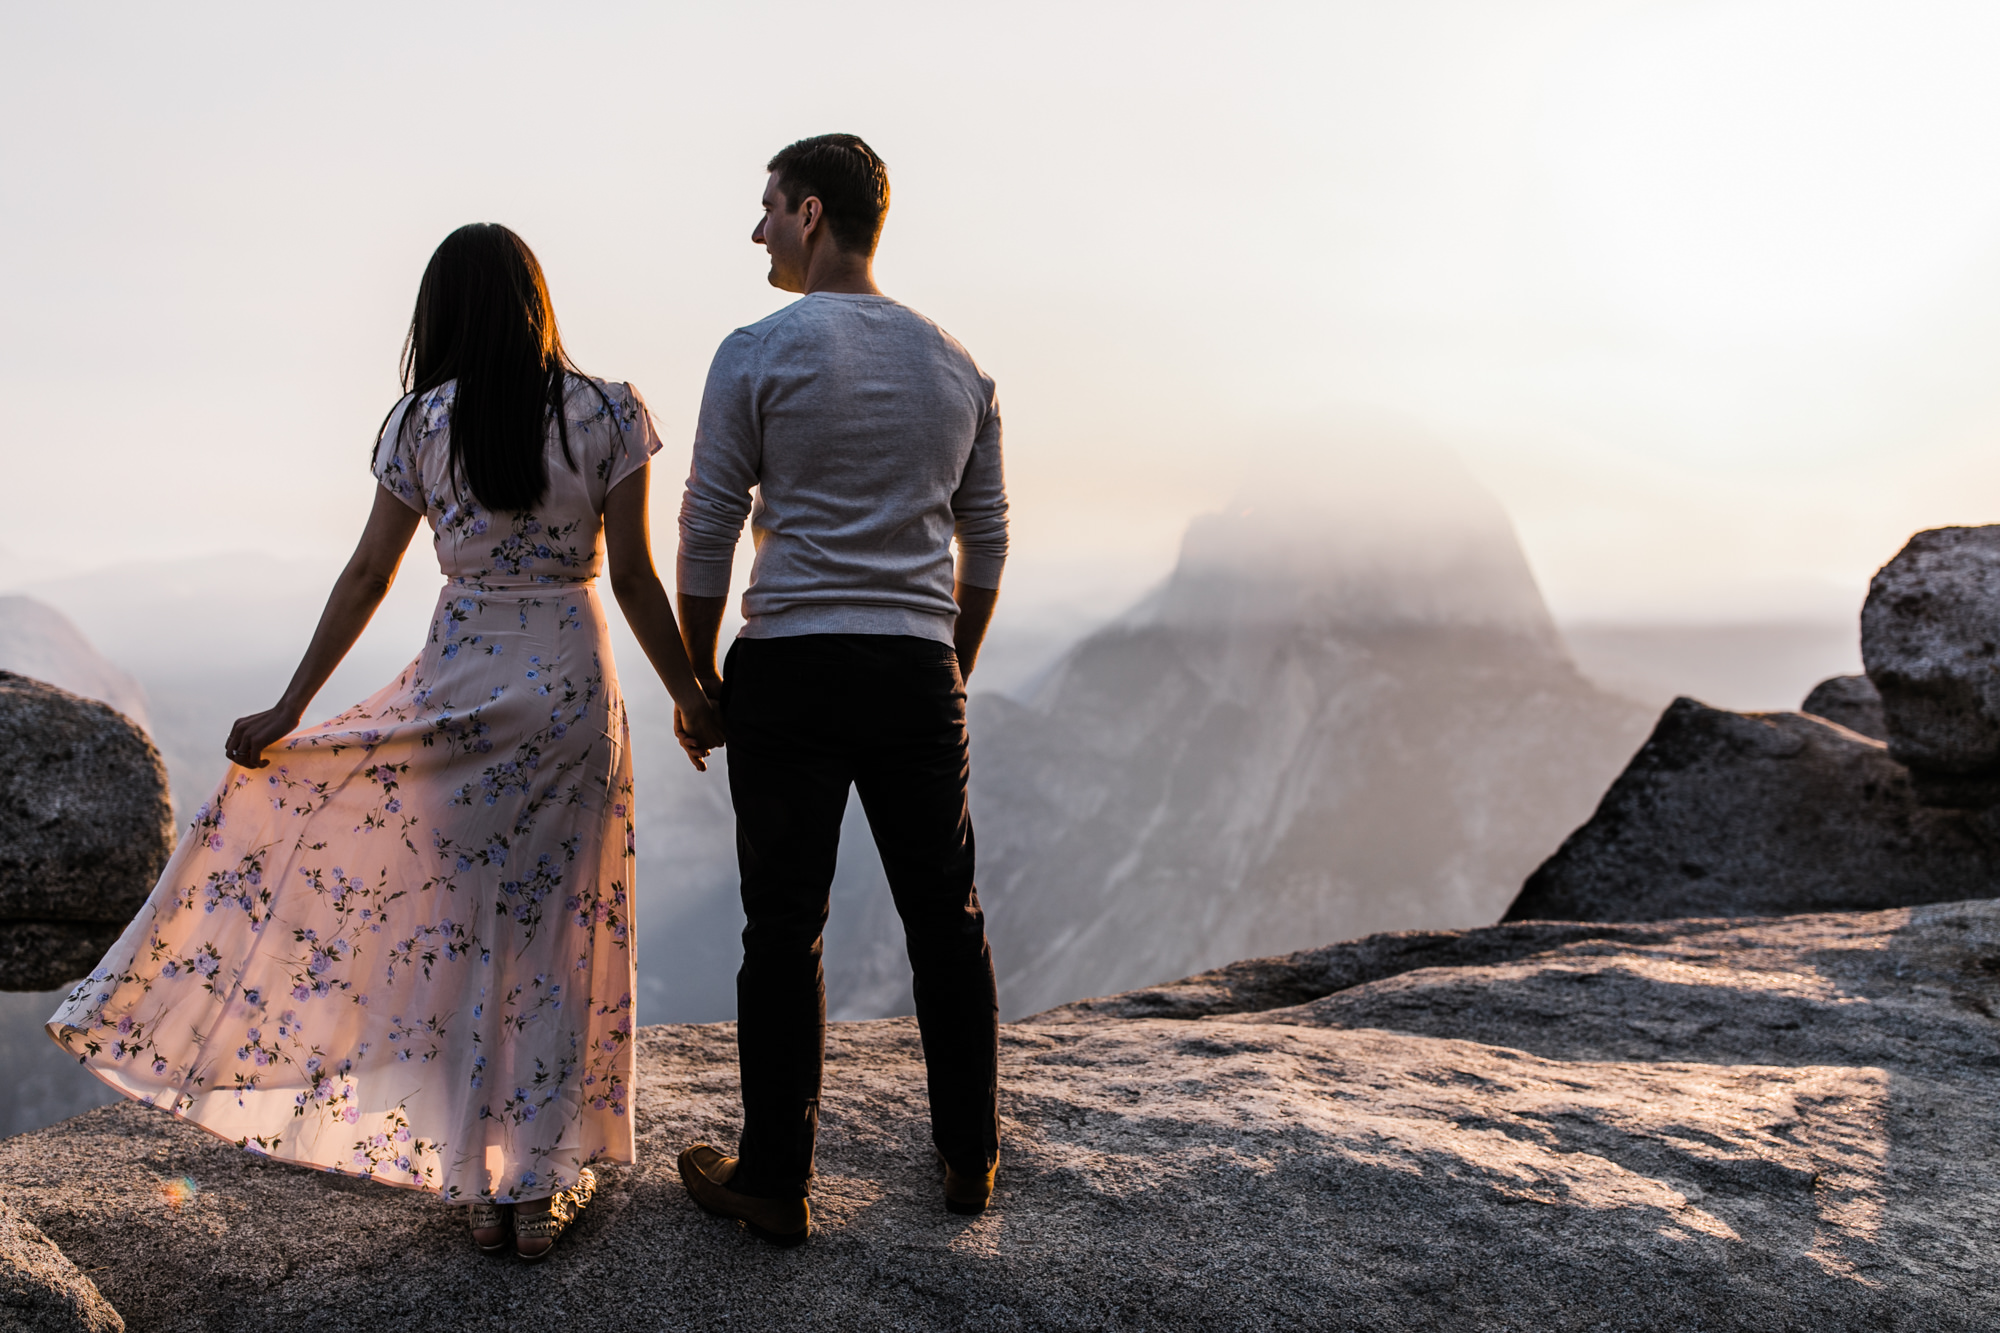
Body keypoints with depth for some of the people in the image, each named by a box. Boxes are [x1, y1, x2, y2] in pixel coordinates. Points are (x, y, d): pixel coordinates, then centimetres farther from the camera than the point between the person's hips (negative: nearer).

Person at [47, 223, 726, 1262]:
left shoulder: (422, 424, 0)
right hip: (573, 687, 0)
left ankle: (477, 1182, 17)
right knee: (553, 935, 8)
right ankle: (541, 1183, 15)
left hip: (461, 685, 1)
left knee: (465, 933, 11)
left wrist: (288, 710, 7)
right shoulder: (604, 415, -3)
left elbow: (368, 575, 0)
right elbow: (635, 578, -4)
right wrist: (690, 698, 5)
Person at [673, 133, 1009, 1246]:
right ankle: (971, 1161, 25)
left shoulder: (760, 353, -4)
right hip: (919, 673, 4)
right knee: (947, 918, 13)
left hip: (791, 669, -3)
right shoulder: (957, 364, 10)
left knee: (785, 928, 4)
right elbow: (987, 545, 13)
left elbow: (707, 536, -3)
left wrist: (699, 676, 8)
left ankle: (777, 1183, 14)